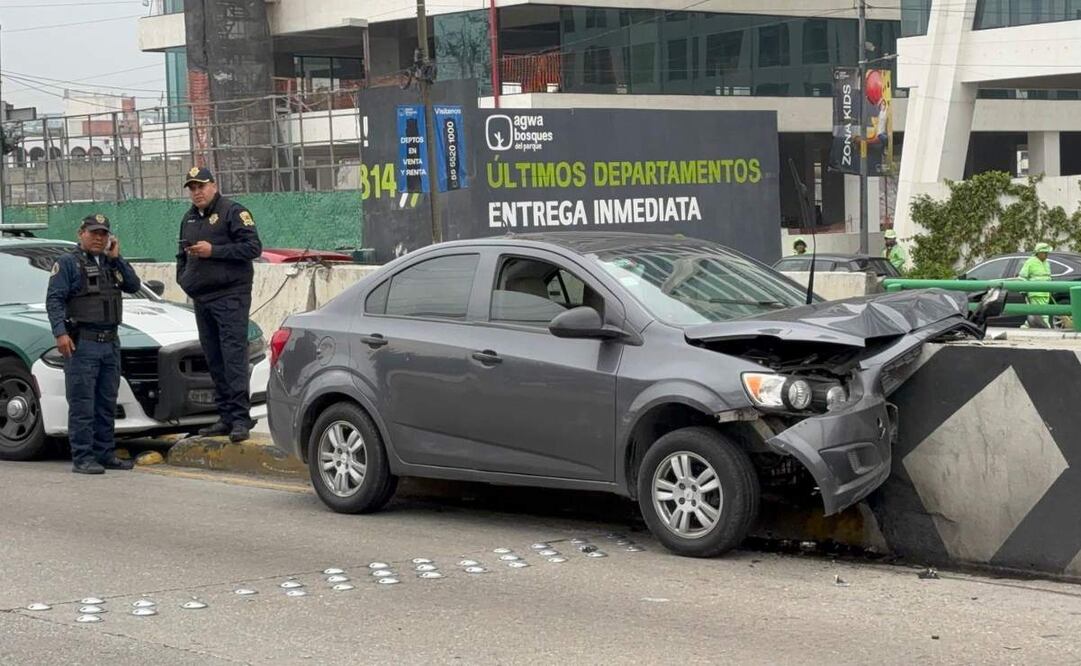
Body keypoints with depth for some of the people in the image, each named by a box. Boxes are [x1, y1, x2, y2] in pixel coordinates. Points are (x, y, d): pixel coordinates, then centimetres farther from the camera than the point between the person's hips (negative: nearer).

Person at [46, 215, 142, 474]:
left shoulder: (110, 262, 19)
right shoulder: (68, 263, -1)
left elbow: (133, 285, 9)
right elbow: (54, 300, -9)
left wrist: (116, 258, 1)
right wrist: (60, 332, -20)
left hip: (110, 343, 7)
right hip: (82, 344, -7)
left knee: (107, 403, 11)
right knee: (82, 404, -8)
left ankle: (105, 453, 17)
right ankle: (82, 458, -9)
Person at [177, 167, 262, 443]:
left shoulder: (233, 212, -5)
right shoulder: (189, 218, 20)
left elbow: (253, 247, -14)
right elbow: (183, 255, 33)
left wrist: (213, 251, -17)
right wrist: (182, 277, 14)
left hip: (231, 296, -8)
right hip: (201, 299, 8)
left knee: (234, 355, -13)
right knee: (214, 360, 8)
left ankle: (240, 417, -14)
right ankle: (226, 417, 12)